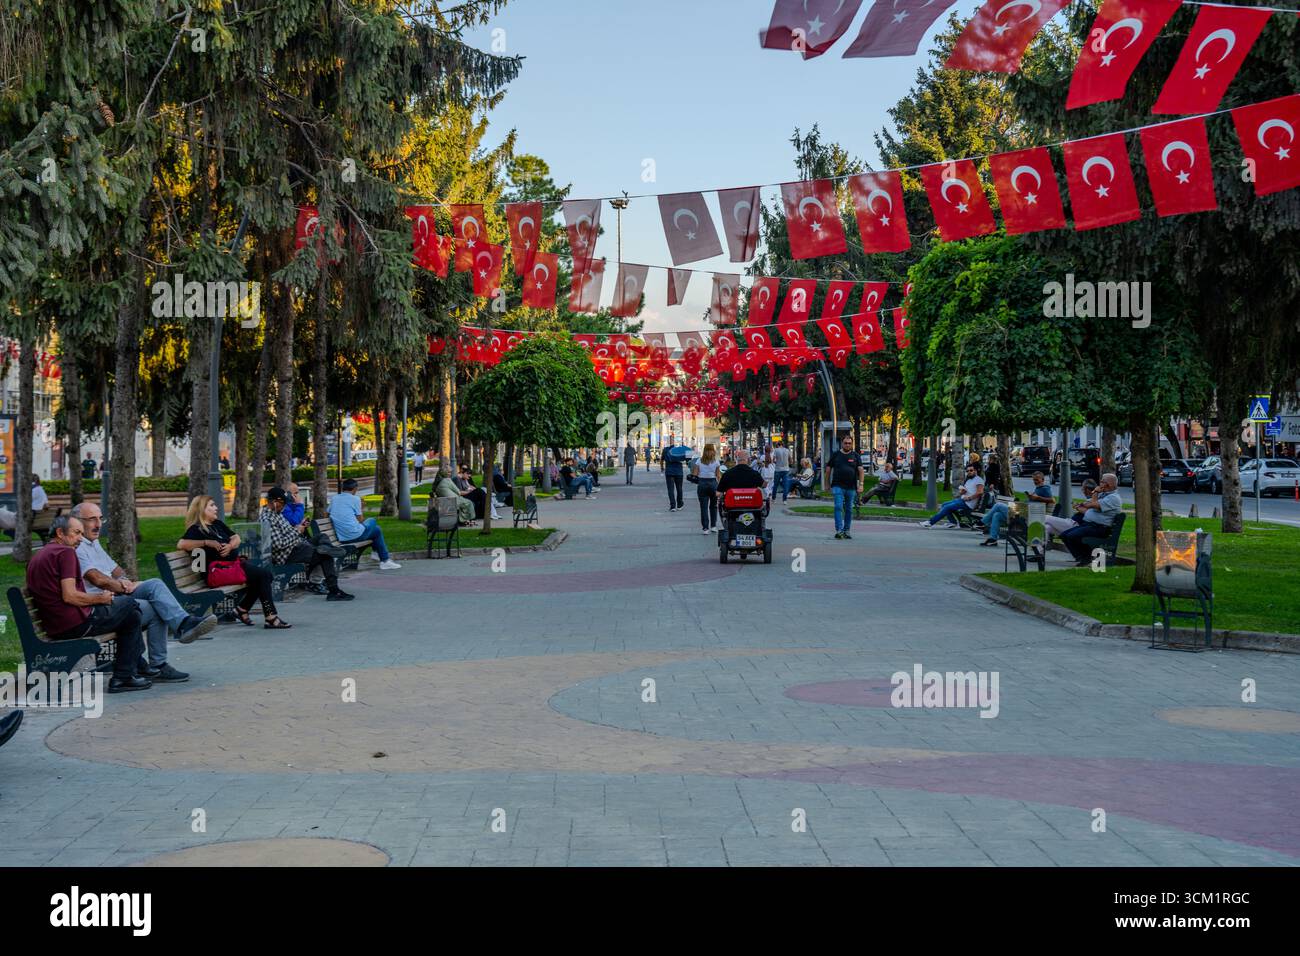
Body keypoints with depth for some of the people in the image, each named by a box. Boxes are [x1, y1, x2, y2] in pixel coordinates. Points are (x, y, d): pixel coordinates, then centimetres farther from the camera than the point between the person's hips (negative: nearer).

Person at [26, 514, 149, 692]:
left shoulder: (36, 557, 18)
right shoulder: (65, 552, -11)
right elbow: (69, 596, -21)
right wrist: (101, 598, -6)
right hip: (76, 623, -10)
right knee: (129, 604, 6)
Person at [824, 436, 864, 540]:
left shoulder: (856, 456, 8)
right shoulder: (836, 455, 7)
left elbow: (861, 470, 1)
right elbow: (828, 469, 11)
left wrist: (860, 484, -10)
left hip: (851, 488, 1)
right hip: (838, 486, -1)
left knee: (849, 509, 8)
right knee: (838, 507, -14)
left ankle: (846, 530, 17)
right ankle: (839, 530, -16)